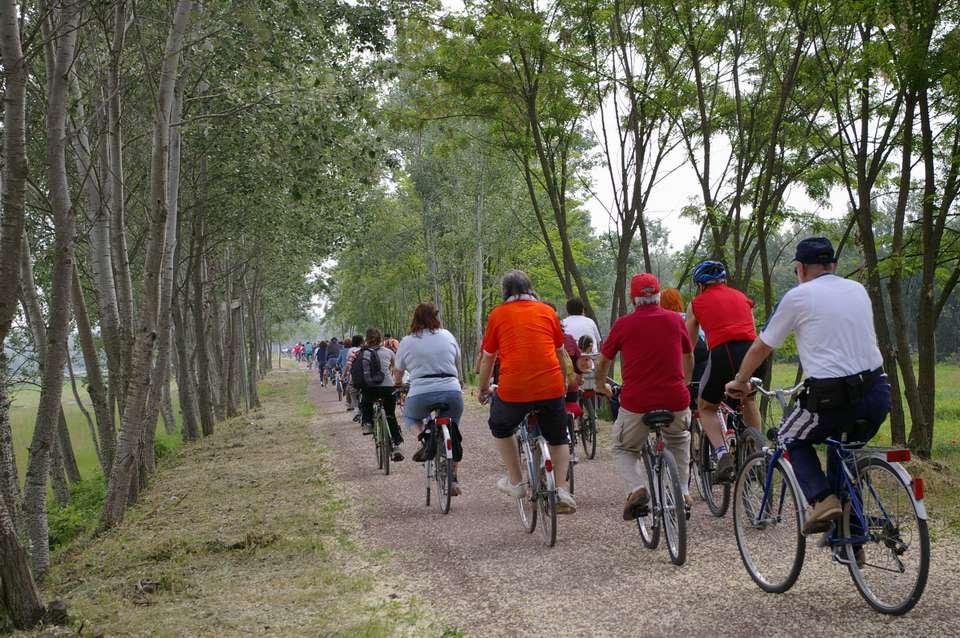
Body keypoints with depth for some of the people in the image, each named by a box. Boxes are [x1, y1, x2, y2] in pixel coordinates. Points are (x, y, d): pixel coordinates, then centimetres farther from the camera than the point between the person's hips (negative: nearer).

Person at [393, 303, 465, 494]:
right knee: (453, 434, 20)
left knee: (410, 416, 29)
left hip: (421, 395, -1)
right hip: (452, 392, 2)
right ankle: (453, 479, 14)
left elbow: (397, 373, 18)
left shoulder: (407, 342, 8)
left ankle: (424, 438, 0)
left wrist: (398, 386, 38)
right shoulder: (447, 336, 12)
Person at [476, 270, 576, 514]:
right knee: (558, 439, 23)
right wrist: (563, 382, 40)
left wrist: (482, 388, 30)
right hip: (551, 387, 2)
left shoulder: (498, 314, 8)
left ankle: (516, 482, 24)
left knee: (500, 428, 28)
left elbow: (487, 358, 14)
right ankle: (561, 491, 8)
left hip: (513, 389, -2)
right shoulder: (547, 311, 12)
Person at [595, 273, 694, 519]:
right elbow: (689, 358, 23)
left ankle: (636, 487, -5)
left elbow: (603, 362, 10)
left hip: (635, 403, -2)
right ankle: (683, 489, 19)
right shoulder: (675, 320, 7)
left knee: (624, 450, 21)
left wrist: (601, 386, 31)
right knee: (680, 441, 32)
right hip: (676, 402, 2)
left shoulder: (623, 324, 0)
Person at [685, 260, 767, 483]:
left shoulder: (696, 303, 20)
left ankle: (722, 453, -5)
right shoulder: (741, 297, 28)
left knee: (706, 408, 18)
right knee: (748, 398, 33)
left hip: (723, 353, -3)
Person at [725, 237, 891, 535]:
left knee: (793, 439, 21)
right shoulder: (858, 290, 16)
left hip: (831, 397, -5)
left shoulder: (798, 296, 1)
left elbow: (761, 347, 10)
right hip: (878, 395, 5)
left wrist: (739, 382, 28)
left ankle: (823, 500, 0)